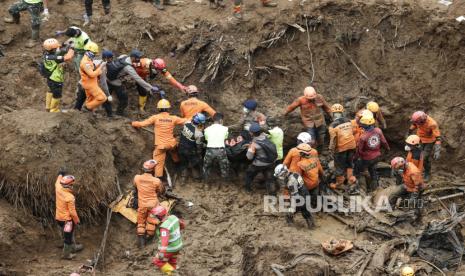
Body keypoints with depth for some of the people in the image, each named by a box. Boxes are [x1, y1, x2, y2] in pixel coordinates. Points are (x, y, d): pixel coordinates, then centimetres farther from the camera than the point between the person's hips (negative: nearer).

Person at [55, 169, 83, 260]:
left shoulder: (58, 189, -12)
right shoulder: (70, 197, -30)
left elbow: (58, 182, 13)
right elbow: (72, 211, -23)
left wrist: (61, 174, 32)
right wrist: (77, 221, -7)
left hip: (59, 217, 8)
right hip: (67, 219, -8)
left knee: (69, 234, 27)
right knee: (68, 236, 9)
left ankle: (73, 247, 46)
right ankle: (66, 254, 21)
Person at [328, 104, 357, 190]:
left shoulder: (333, 125, -21)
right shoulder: (348, 121, -6)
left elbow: (333, 140, -17)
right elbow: (352, 133, 7)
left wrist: (331, 151, -3)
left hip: (341, 148, -4)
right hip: (351, 145, 4)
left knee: (340, 165, 14)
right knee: (349, 162, 27)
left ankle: (339, 183, 27)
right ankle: (351, 178, 25)